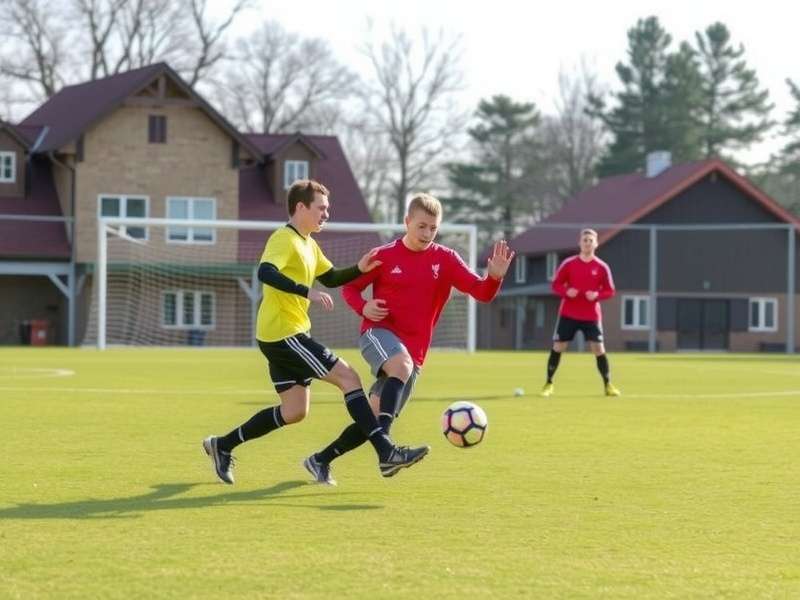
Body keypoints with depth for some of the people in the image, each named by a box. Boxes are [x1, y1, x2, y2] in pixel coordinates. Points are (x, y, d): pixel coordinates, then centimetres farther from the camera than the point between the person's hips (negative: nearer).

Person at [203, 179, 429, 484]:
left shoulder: (308, 244, 18)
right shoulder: (284, 239, -13)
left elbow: (331, 278, 27)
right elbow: (266, 273, -30)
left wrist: (359, 269, 9)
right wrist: (308, 292, -37)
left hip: (286, 337, 10)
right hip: (283, 333, -10)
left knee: (294, 412, 12)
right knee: (348, 377, -11)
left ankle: (222, 445, 20)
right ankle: (386, 453, -13)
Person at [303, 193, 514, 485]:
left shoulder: (445, 259, 2)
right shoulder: (385, 256, -2)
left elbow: (481, 293, -6)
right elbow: (349, 287, 9)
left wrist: (494, 277, -27)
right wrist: (363, 307, -12)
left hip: (413, 351, 3)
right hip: (378, 333, -3)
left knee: (375, 418, 5)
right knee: (402, 365, -38)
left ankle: (320, 460, 24)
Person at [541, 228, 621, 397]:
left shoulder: (601, 267, -1)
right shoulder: (568, 264, 0)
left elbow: (610, 291, 2)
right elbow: (556, 284, 3)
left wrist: (597, 295, -18)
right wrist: (566, 291, -18)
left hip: (591, 316, 0)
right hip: (568, 314, 1)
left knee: (599, 349, -6)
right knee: (558, 347, 0)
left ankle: (608, 385, 6)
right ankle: (549, 384, 12)